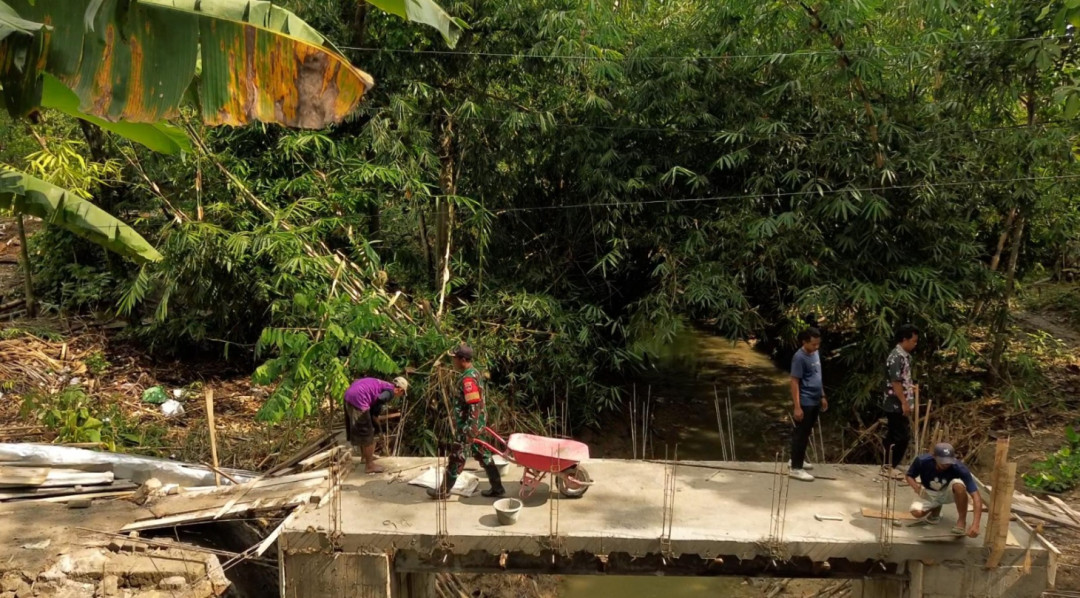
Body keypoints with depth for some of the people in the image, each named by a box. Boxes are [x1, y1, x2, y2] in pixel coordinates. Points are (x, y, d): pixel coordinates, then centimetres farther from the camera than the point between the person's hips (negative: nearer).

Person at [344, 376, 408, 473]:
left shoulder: (383, 385, 23)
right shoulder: (390, 391, -4)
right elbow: (380, 399, -24)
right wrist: (374, 414, -8)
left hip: (349, 394, 10)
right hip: (358, 399, -10)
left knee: (360, 431, 26)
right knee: (367, 433, 3)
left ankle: (365, 456, 44)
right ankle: (369, 465, 14)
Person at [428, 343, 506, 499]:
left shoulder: (468, 378, -23)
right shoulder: (474, 374, 9)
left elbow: (474, 406, -27)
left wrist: (470, 430, -26)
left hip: (468, 426, -10)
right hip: (475, 424, 10)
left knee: (456, 459, 4)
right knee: (483, 455, 15)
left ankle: (443, 491, 18)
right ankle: (497, 488, 20)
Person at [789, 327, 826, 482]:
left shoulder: (815, 354, 9)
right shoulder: (799, 357, -18)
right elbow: (794, 382, -19)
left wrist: (822, 396, 21)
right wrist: (797, 407, -21)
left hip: (814, 401, 9)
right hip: (805, 403, -9)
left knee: (806, 433, 18)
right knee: (801, 434, -4)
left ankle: (797, 459, 32)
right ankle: (796, 468, 2)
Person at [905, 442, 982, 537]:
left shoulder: (959, 469, -33)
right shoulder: (922, 461, -27)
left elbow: (976, 496, -37)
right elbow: (909, 476, -7)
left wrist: (975, 525, -49)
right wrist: (917, 488, -31)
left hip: (948, 493, -1)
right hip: (929, 494, 2)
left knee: (958, 484, -36)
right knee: (916, 512, -28)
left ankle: (962, 522, -17)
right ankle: (936, 508, 8)